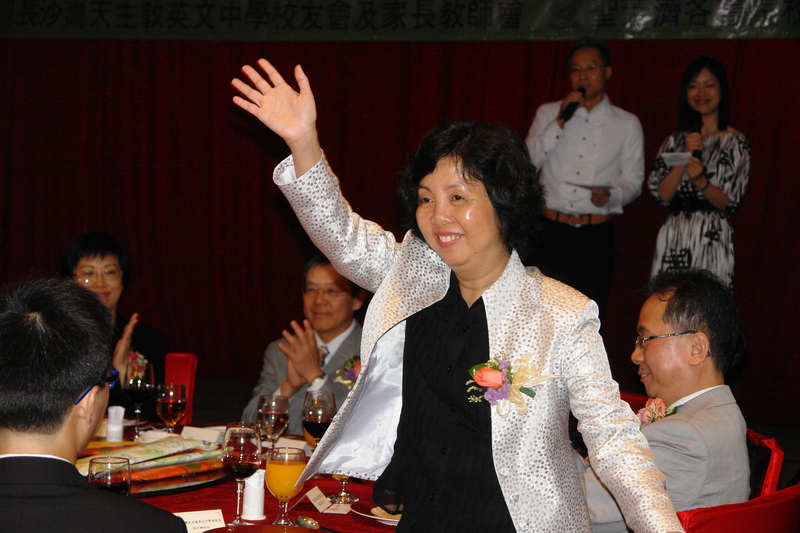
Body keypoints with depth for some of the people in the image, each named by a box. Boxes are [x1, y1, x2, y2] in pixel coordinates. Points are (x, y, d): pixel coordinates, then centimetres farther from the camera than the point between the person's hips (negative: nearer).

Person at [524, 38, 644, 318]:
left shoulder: (627, 124, 10)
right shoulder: (548, 113, 11)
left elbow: (633, 180, 8)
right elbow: (526, 163, -1)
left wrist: (612, 196, -14)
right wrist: (559, 122, -8)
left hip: (596, 234, 0)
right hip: (550, 230, 0)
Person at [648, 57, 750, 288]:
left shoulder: (736, 142, 2)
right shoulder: (674, 141, 12)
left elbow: (729, 203, -3)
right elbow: (661, 195, 1)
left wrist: (701, 182, -21)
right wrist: (685, 157, -10)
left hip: (712, 240, -3)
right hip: (673, 239, 3)